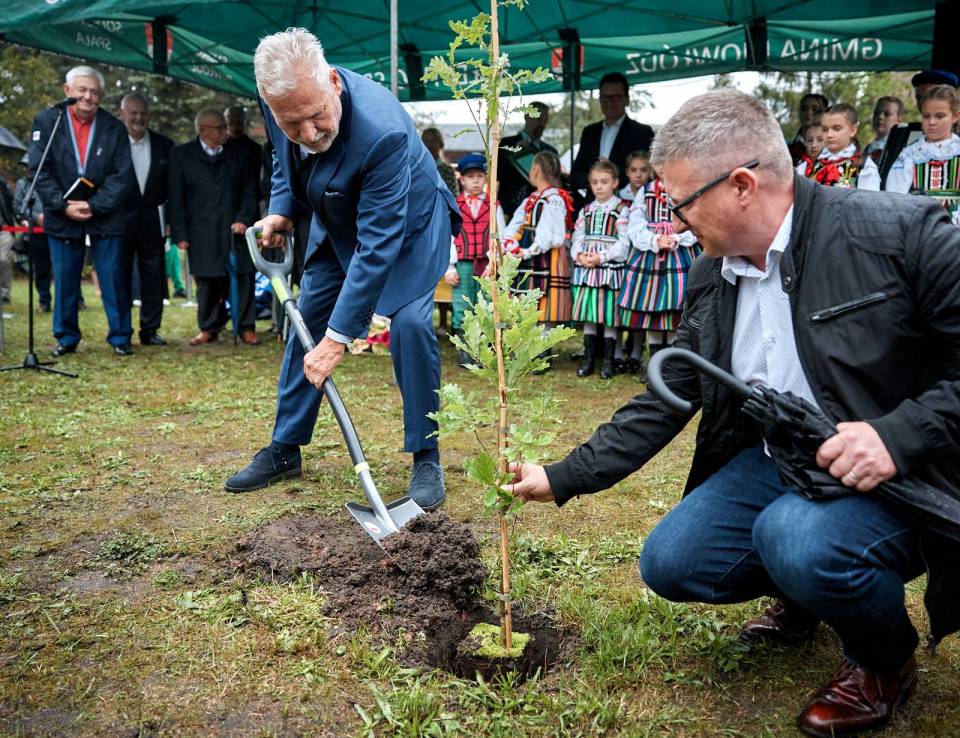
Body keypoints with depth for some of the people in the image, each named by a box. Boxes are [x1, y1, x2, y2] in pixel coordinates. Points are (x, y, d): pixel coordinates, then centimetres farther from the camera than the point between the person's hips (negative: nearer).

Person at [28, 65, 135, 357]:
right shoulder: (46, 121, 1)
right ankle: (66, 337, 19)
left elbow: (123, 176, -4)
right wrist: (63, 205, -13)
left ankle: (120, 337, 11)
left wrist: (94, 206, -13)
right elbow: (39, 170, -3)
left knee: (113, 279, 0)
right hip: (62, 216, 1)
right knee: (64, 281, 6)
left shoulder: (114, 128, 1)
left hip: (105, 217, -1)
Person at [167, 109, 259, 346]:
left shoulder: (236, 154, 10)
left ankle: (246, 327, 9)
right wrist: (180, 234, -5)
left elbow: (248, 191, 11)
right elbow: (175, 198, 1)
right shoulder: (181, 155, 3)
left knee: (242, 278, -1)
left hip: (234, 229, 2)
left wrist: (244, 219, -5)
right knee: (207, 282, 3)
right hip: (201, 234, -1)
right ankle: (209, 328, 16)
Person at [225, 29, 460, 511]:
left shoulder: (382, 131, -41)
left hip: (408, 222, -6)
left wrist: (338, 338, -38)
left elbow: (377, 245, -39)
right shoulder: (280, 101, -21)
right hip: (337, 222, 6)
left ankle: (426, 458, -6)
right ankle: (284, 450, 20)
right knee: (307, 322, 6)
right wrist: (281, 211, -11)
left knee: (409, 324, -23)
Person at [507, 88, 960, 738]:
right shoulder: (710, 278, 2)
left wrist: (900, 435, -28)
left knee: (797, 539, -34)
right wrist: (562, 478, 3)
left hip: (899, 470, -6)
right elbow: (664, 402, 6)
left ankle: (886, 658, 1)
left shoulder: (903, 232, -17)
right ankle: (804, 592, 23)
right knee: (668, 563, -7)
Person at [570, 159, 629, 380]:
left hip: (610, 268, -4)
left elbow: (624, 243, -9)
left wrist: (601, 257, -17)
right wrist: (579, 254, -9)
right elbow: (577, 238, 11)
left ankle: (608, 361, 8)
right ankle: (588, 359, 16)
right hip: (586, 268, 5)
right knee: (588, 315, 7)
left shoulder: (622, 210, -1)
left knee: (609, 315, -2)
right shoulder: (586, 211, 15)